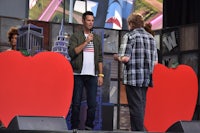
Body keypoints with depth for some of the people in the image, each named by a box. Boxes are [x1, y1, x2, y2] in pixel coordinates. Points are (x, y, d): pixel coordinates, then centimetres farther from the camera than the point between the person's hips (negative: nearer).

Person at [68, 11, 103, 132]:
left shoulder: (97, 38, 15)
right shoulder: (76, 36, 3)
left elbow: (100, 58, 14)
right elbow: (72, 52, -11)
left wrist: (101, 74, 7)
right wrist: (86, 42, -13)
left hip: (92, 75, 3)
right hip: (78, 74, -3)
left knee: (92, 104, -1)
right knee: (76, 103, 0)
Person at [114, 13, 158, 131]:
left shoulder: (131, 36, -6)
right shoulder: (150, 37, 12)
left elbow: (126, 58, -13)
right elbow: (155, 61, 10)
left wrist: (118, 57, 7)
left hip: (133, 78, -6)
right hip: (146, 78, 6)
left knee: (136, 107, -4)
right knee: (141, 106, 14)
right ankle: (138, 128, 20)